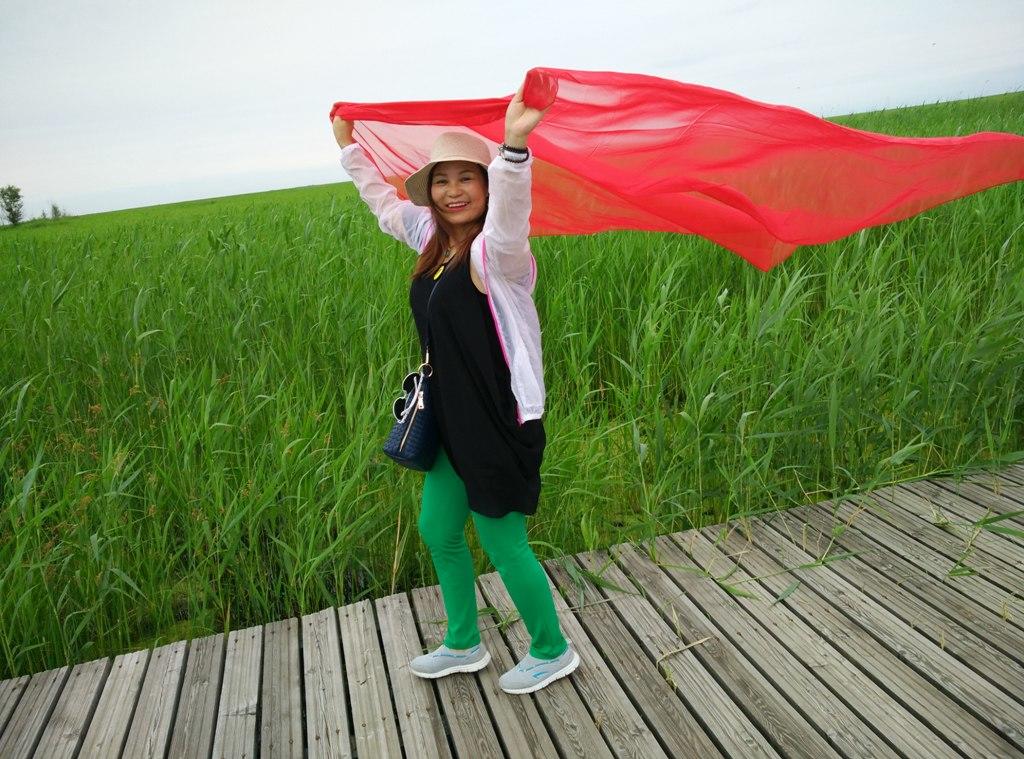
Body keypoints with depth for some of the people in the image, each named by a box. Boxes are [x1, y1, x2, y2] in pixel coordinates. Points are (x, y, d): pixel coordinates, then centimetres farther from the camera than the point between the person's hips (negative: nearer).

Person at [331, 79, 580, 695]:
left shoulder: (495, 251, -20)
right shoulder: (432, 238, 5)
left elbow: (508, 218, -44)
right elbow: (385, 201, 23)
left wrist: (514, 146, -60)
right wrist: (350, 147, 31)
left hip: (499, 423, -9)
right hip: (452, 420, 9)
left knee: (502, 543, 6)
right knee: (438, 531, 20)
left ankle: (552, 651, 32)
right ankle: (464, 645, 43)